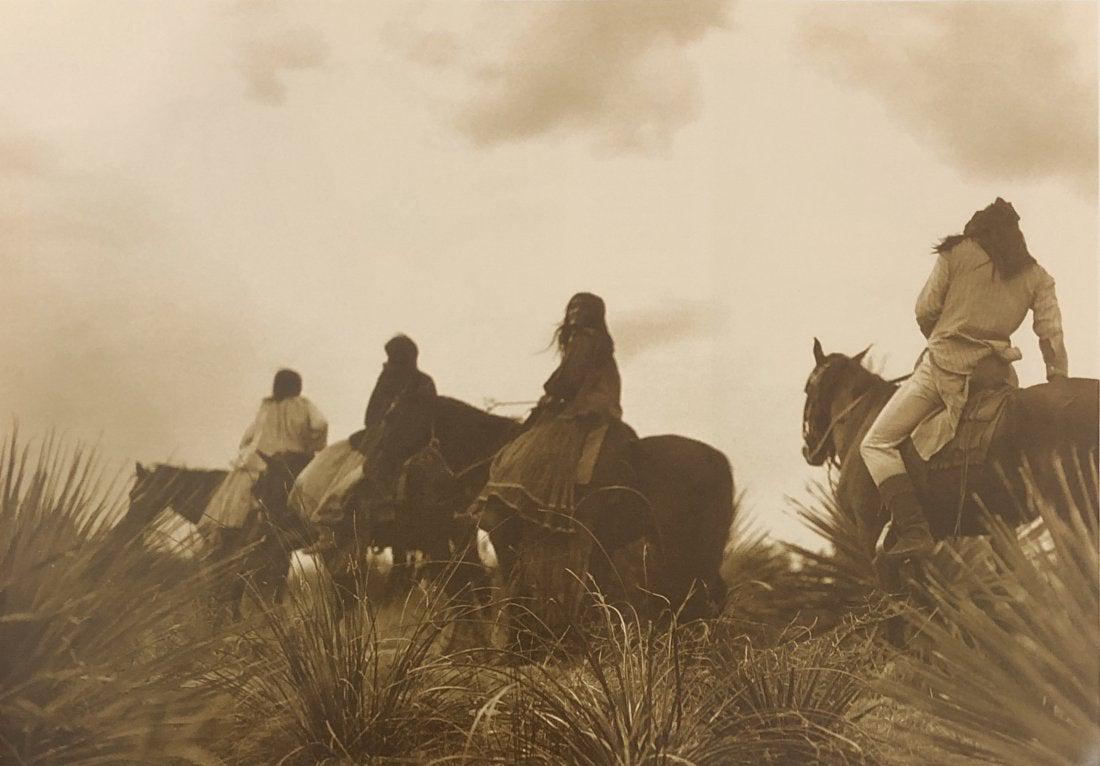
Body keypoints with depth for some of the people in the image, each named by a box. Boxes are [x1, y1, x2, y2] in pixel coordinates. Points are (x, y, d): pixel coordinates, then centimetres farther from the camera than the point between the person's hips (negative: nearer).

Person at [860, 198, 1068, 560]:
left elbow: (924, 310, 2)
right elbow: (1052, 336, 6)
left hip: (942, 364, -5)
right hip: (994, 373, 5)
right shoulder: (1038, 277, 13)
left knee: (877, 444, 1)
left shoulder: (956, 253, 5)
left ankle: (913, 529, -16)